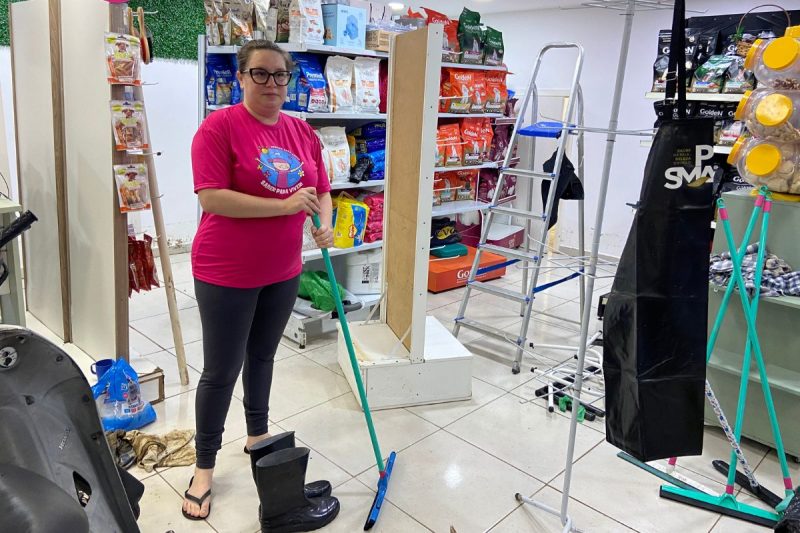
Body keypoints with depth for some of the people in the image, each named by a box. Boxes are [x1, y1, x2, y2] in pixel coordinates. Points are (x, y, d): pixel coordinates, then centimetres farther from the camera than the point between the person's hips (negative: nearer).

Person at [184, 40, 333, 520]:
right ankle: (205, 468, 23)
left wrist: (325, 225, -9)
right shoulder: (220, 126, -13)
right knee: (221, 371, 5)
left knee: (262, 357, 21)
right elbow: (211, 197, -21)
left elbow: (322, 191, 12)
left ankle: (258, 435, 42)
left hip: (283, 271, 6)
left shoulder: (303, 132, 4)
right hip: (226, 273, -5)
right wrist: (284, 206, -24)